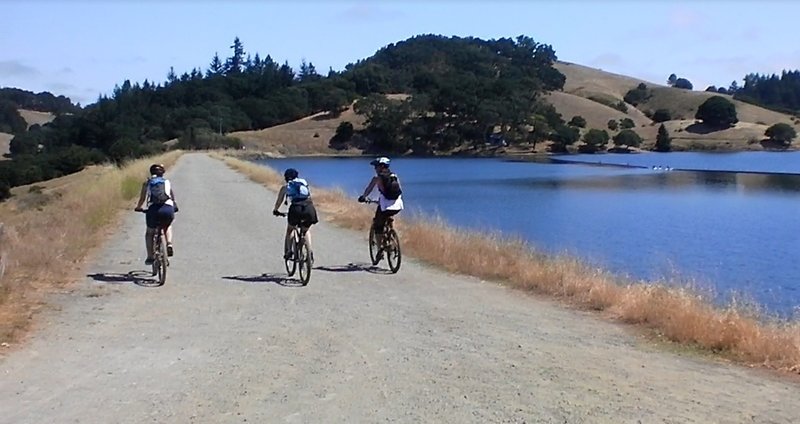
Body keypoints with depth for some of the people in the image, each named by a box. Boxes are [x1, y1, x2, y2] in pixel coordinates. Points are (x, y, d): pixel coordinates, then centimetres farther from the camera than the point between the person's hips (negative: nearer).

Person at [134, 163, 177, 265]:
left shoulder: (147, 182, 22)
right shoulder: (167, 182, 25)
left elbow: (142, 198, 22)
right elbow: (173, 197, 32)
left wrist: (138, 207, 40)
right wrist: (175, 207, 49)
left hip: (153, 209, -1)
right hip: (168, 209, 1)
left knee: (149, 233, 24)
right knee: (168, 226, 33)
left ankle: (150, 257, 17)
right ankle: (169, 244, 10)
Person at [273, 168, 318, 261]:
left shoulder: (285, 187, 21)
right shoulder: (305, 183, 28)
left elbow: (279, 201, 30)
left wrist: (275, 210, 48)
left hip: (296, 209, -2)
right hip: (309, 208, 2)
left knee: (289, 231, 24)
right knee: (306, 231, 27)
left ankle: (288, 251, 9)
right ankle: (310, 252, 12)